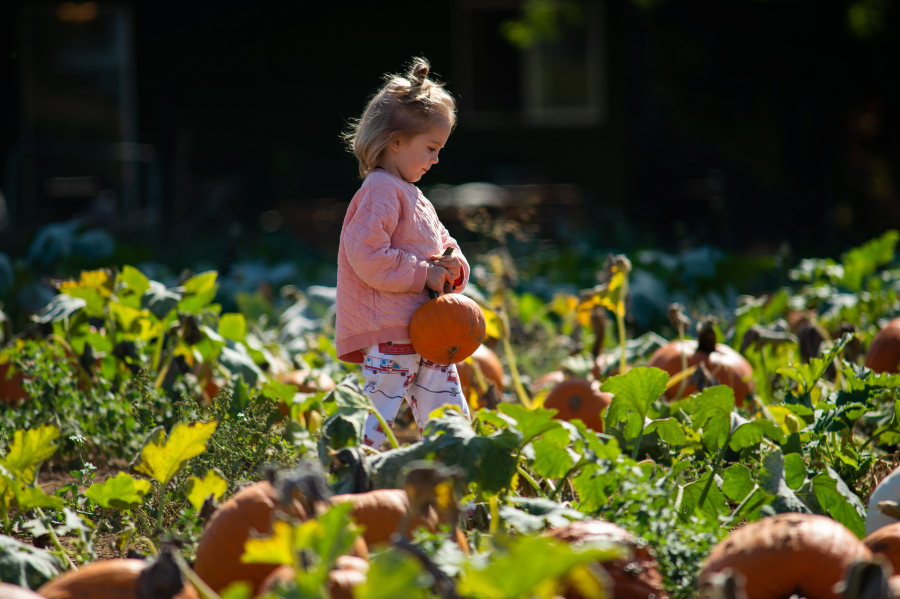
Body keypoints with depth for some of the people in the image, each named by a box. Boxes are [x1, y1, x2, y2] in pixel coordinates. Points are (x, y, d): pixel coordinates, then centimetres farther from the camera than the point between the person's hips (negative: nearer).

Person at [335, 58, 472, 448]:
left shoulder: (413, 196, 21)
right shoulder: (380, 192, -11)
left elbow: (441, 243, 26)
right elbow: (367, 256, -22)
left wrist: (453, 267, 2)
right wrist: (423, 274, -18)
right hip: (390, 335, -10)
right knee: (377, 425, -13)